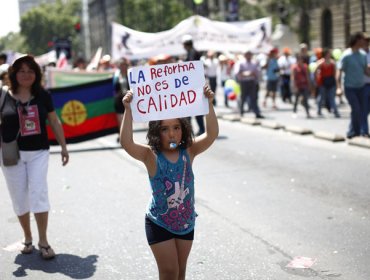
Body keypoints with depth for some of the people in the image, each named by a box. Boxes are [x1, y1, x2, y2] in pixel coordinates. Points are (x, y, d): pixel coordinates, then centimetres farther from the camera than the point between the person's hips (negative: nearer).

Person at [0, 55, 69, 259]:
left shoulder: (42, 96, 0)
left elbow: (54, 122, 9)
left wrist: (63, 147, 10)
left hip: (38, 152, 0)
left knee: (39, 193, -7)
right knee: (19, 197, 8)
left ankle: (43, 242, 1)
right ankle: (27, 238, 24)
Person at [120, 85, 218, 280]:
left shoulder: (188, 151, -8)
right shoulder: (151, 156, -16)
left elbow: (212, 135, -21)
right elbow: (126, 143, -32)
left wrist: (209, 104, -31)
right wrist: (128, 110, -41)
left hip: (185, 222, 3)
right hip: (159, 224, -3)